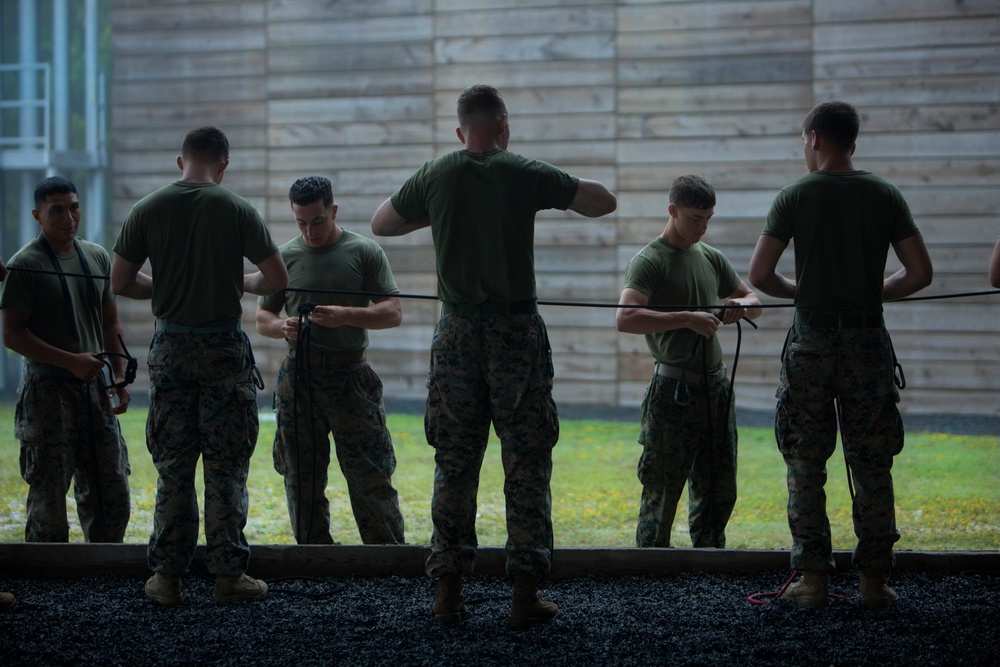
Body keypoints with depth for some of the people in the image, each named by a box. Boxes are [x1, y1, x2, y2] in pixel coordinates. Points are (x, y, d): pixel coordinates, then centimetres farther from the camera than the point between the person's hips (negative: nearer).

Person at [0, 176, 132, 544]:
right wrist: (71, 361, -19)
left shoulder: (98, 257, 12)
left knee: (112, 491, 7)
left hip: (95, 387, 6)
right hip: (47, 390, -6)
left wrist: (120, 378, 6)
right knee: (49, 492, -3)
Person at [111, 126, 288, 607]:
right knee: (226, 467, 4)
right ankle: (228, 575, 5)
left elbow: (119, 283, 1)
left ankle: (167, 576, 9)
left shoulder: (147, 210, -1)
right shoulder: (237, 210, -7)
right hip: (224, 347, -2)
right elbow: (277, 279, -8)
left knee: (172, 466, 8)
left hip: (169, 349, 2)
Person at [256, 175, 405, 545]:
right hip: (298, 377, 3)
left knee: (371, 476, -5)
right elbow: (262, 319, 13)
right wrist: (283, 327, -10)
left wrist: (347, 316, -18)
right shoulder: (284, 257, 9)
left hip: (351, 377, -3)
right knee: (302, 478, 6)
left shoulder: (364, 252, 2)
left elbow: (393, 312, -3)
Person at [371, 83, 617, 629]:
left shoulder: (435, 177, 3)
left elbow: (380, 225, 18)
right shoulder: (526, 175, -4)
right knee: (526, 465, 3)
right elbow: (603, 202, 5)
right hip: (516, 331, -2)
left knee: (454, 465, 8)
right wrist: (555, 194, 20)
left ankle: (449, 590, 8)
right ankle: (525, 594, 0)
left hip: (457, 332, 2)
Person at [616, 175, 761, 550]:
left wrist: (741, 305, 0)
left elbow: (754, 301, 24)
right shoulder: (649, 261, -8)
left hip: (716, 388, 7)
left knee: (718, 492, 11)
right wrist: (686, 319, -27)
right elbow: (625, 319, -23)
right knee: (662, 491, -5)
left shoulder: (711, 258, 14)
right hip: (674, 391, -7)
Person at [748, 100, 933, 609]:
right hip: (867, 342, 2)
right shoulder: (885, 196, 3)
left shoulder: (796, 196, -3)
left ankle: (813, 577, 4)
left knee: (806, 467, 6)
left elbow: (759, 274, -6)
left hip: (811, 341, -1)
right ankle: (874, 578, 7)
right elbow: (920, 273, -1)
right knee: (872, 469, 7)